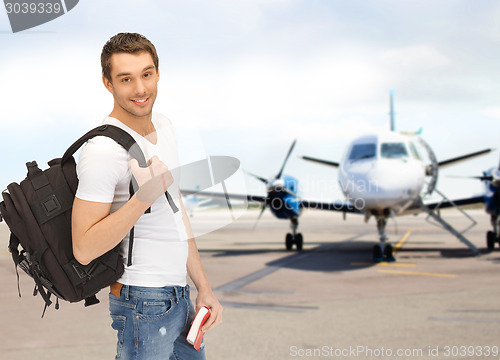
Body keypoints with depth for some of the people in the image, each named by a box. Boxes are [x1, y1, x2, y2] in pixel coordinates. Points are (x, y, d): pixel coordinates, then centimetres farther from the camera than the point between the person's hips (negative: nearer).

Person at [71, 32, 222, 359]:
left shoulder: (163, 126, 8)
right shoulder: (102, 150, -20)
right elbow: (84, 249, -21)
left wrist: (204, 288, 13)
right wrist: (143, 198, -30)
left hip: (178, 296, 8)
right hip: (145, 305, -8)